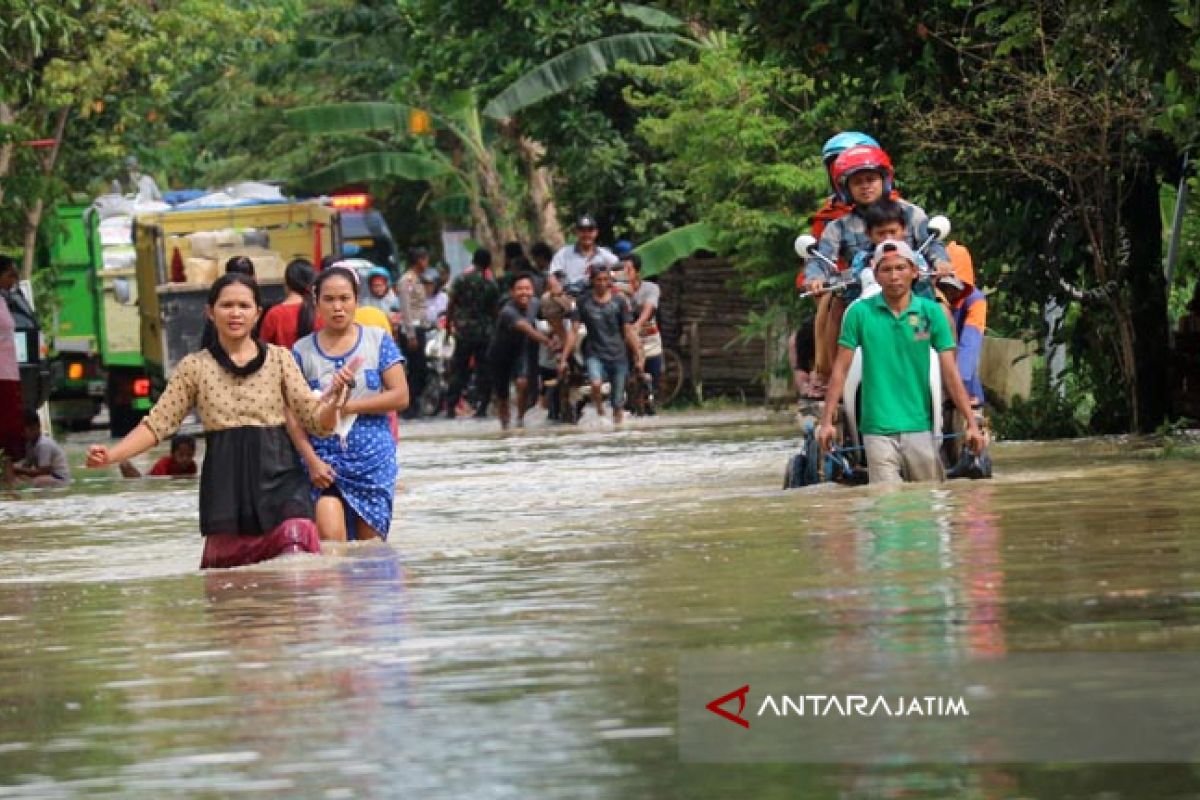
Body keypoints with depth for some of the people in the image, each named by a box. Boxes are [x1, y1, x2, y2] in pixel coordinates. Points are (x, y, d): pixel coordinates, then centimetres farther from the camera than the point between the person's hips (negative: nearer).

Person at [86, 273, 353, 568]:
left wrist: (334, 398, -18)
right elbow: (158, 423, 7)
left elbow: (316, 421, 5)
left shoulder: (279, 359, 8)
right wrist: (111, 455, -7)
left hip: (276, 479, -1)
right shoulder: (195, 367, 8)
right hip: (225, 485, 1)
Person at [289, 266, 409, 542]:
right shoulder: (302, 351, 3)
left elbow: (400, 396, -3)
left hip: (373, 458, 1)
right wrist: (312, 461, -13)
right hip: (324, 459, -1)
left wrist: (347, 406, -11)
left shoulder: (378, 341, 4)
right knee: (329, 538, -19)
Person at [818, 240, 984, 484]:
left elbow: (950, 372, 0)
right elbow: (841, 369, 2)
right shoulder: (860, 313, 0)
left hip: (920, 427, 1)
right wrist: (827, 421, -4)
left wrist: (971, 423, -7)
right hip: (878, 432, -1)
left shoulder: (931, 312, 2)